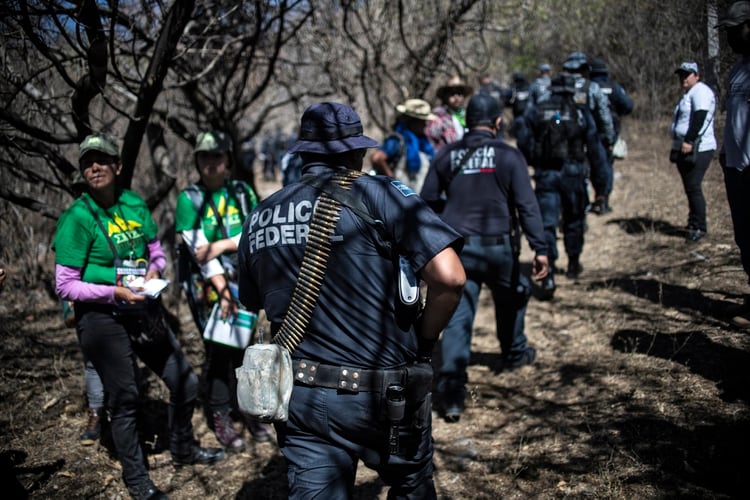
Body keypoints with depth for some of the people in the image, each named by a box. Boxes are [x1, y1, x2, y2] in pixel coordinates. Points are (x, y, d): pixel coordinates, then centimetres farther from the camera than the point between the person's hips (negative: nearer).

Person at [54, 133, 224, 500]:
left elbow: (156, 251, 15)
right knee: (124, 397, 4)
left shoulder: (135, 204, 3)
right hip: (102, 317, -6)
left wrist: (154, 268, -8)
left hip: (145, 310, 6)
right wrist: (115, 292, -22)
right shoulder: (77, 217, -12)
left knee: (184, 381, 14)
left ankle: (182, 449, 39)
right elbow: (64, 285, -11)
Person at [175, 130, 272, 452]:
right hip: (209, 286, -2)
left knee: (245, 348, 7)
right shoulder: (189, 199, -3)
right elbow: (198, 249, -11)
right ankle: (221, 420, 9)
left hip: (244, 281, 2)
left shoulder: (243, 193, 5)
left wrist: (222, 245, -15)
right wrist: (223, 290, -17)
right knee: (217, 352, -1)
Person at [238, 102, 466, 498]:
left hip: (300, 396, 3)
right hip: (379, 394, -3)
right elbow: (449, 277, -19)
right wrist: (423, 341, -4)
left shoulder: (259, 217, 5)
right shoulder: (378, 194, -11)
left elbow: (254, 303, 15)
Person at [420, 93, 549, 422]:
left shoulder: (446, 155, 3)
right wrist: (540, 248, -10)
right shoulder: (508, 156, -5)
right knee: (511, 298, 27)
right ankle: (514, 353, 46)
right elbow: (526, 205, -10)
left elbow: (428, 200, 8)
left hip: (456, 247, 2)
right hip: (497, 247, -1)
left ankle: (451, 394, -9)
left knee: (457, 318, -1)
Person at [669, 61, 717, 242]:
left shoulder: (700, 91, -9)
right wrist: (678, 146, 21)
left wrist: (689, 142, -26)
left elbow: (700, 118, -21)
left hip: (698, 149, -10)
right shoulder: (687, 94, 23)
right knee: (690, 188, 13)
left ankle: (699, 227, -8)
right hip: (684, 149, 10)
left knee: (693, 187, -12)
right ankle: (693, 223, 21)